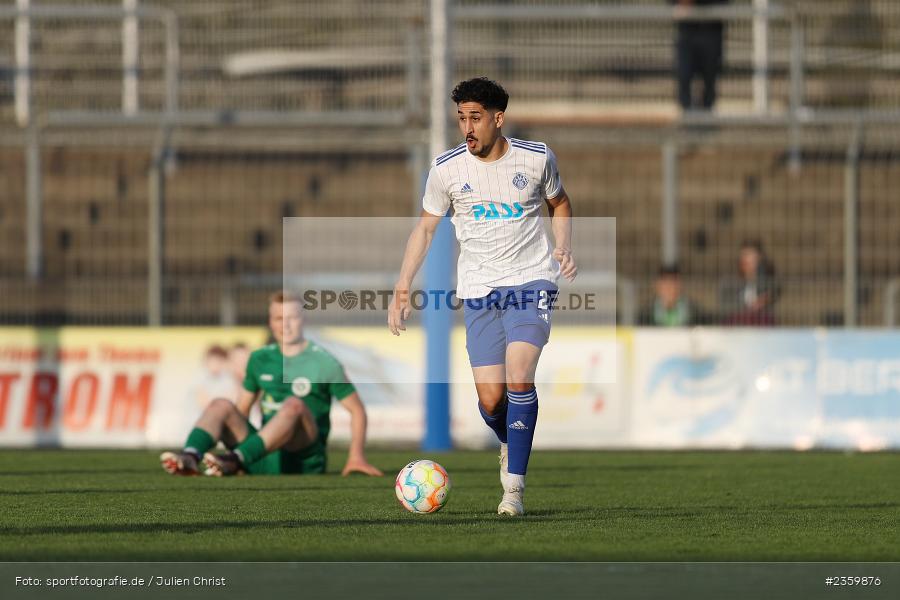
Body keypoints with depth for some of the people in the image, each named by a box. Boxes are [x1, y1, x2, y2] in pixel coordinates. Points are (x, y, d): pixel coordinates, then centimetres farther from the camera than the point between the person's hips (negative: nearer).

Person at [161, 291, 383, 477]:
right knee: (221, 405, -15)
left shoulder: (324, 363, 2)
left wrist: (356, 456, -3)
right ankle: (190, 458, -45)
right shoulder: (260, 360, 15)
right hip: (264, 455, 5)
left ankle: (235, 460, -53)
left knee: (294, 404, -33)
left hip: (304, 458, -4)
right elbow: (242, 409, 22)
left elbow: (357, 410, 5)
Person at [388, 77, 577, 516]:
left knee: (519, 377, -21)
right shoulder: (447, 168, -3)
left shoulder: (536, 158, -3)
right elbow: (424, 228, 7)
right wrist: (402, 290, 1)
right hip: (479, 288, 1)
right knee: (491, 398, -5)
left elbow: (559, 203, 16)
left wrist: (564, 248, -2)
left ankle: (514, 486, -14)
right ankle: (510, 445, 31)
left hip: (531, 280, -1)